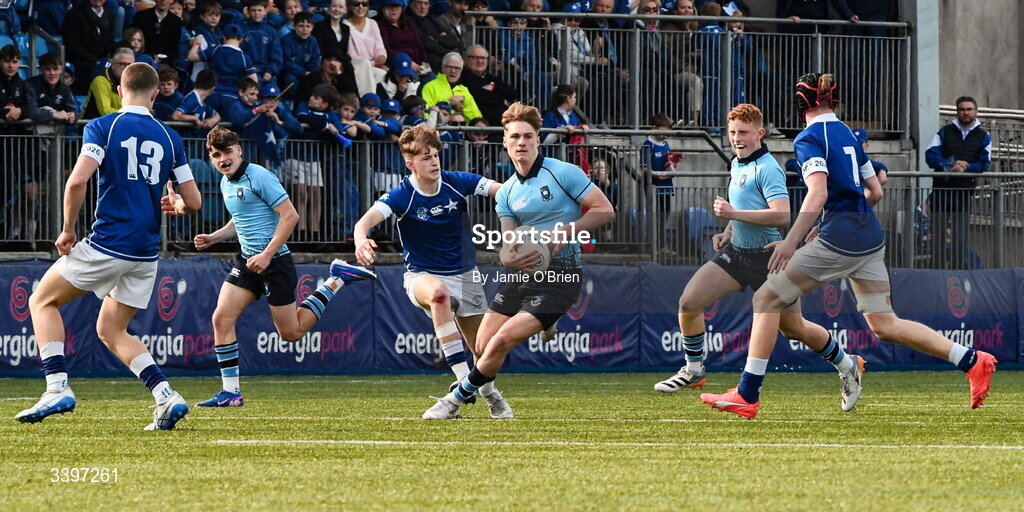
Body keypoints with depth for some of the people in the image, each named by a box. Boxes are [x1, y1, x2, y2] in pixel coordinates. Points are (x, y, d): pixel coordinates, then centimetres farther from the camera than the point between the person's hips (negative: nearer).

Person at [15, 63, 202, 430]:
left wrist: (68, 230, -4)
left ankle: (58, 389, -3)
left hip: (107, 244, -5)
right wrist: (175, 204, 31)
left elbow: (77, 181, -17)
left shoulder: (103, 127, -4)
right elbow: (193, 202, 7)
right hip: (147, 253, 5)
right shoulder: (169, 138, 8)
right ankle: (166, 397, 1)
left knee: (42, 302, 14)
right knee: (111, 330, 19)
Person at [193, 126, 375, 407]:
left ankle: (337, 280, 17)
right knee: (221, 318, -8)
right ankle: (230, 392, -4)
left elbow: (290, 215, -18)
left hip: (274, 261, -8)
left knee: (291, 332, 1)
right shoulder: (226, 183, 11)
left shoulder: (258, 177, -15)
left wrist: (267, 255, -21)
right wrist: (213, 238, 11)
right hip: (247, 260, 8)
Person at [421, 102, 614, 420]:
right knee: (483, 346, 1)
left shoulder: (563, 173, -7)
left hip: (560, 275, -6)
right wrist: (509, 258, -18)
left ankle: (457, 399, 1)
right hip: (521, 273, 6)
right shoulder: (506, 193, 11)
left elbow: (605, 210, -8)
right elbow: (508, 243, 7)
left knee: (502, 341, -16)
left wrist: (564, 233, -18)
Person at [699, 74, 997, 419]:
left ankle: (747, 396, -6)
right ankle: (973, 361, 3)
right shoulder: (848, 135, 18)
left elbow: (818, 193, -20)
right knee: (884, 325, 10)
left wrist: (791, 242, -24)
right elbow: (875, 192, 21)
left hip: (838, 239, -8)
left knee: (767, 299, -1)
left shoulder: (810, 138, -6)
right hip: (870, 237, 8)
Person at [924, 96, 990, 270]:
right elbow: (931, 156, -2)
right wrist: (949, 166, -18)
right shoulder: (945, 132, 10)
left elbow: (984, 164, 0)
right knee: (938, 234, -1)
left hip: (964, 191, 0)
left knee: (960, 237, -2)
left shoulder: (983, 137, 9)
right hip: (942, 188, 1)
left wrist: (966, 167, -17)